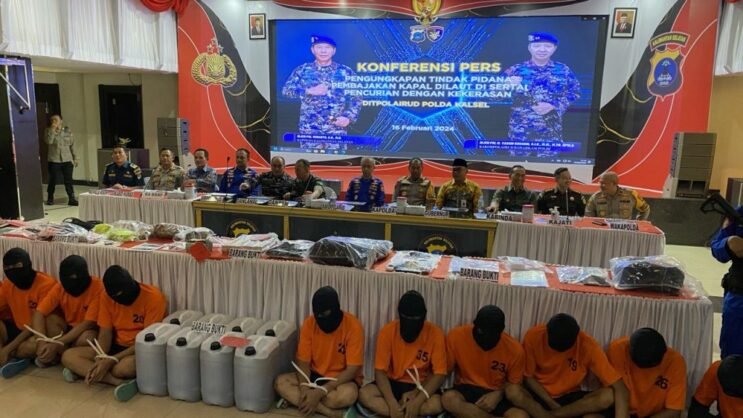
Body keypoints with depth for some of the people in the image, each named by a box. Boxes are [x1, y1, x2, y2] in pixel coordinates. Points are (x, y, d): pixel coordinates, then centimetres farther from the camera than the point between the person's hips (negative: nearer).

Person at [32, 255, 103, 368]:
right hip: (69, 328, 4)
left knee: (86, 339, -36)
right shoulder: (60, 287, -13)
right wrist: (41, 342, -31)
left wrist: (58, 343, -31)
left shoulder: (97, 287, -26)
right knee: (49, 319, -23)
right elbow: (39, 313, -16)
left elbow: (88, 323, -27)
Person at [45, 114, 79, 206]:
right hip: (54, 160, -1)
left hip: (67, 160, 1)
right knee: (53, 180, 7)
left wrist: (75, 158, 6)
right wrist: (53, 129, -18)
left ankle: (72, 199, 1)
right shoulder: (49, 131, 1)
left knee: (68, 180, -1)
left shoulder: (67, 130, 6)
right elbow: (48, 141, -18)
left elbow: (72, 145, 9)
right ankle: (50, 199, 22)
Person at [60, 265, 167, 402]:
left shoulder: (153, 297, -20)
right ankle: (120, 382, -25)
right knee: (68, 356, -13)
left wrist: (112, 360, -23)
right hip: (117, 347, 7)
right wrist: (100, 360, -21)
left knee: (124, 367, -40)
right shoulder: (107, 297, -3)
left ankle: (82, 371, -11)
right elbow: (105, 334, -2)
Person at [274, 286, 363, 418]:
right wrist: (304, 389, -27)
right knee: (280, 383, -21)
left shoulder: (353, 325, -21)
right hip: (315, 376, 5)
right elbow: (303, 362, -6)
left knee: (348, 394, -38)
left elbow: (352, 370, -22)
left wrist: (320, 392, -29)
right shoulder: (309, 323, -9)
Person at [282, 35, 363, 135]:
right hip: (309, 128, 1)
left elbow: (356, 99, 6)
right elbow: (286, 90, 0)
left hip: (337, 129, 0)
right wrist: (309, 91, -15)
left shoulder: (345, 72, 6)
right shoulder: (302, 70, 7)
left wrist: (349, 117, -10)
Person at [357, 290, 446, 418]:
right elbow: (380, 371, -14)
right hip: (393, 383, 1)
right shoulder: (387, 331, -13)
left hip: (421, 386, -1)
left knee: (437, 404, -33)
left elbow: (439, 374, -14)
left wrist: (417, 401, -27)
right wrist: (392, 404, -28)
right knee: (364, 395, -28)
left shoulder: (435, 334, -14)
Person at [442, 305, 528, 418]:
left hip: (496, 394, -1)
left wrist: (499, 394, -16)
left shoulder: (514, 348, -12)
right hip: (466, 391, 1)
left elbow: (514, 383, 2)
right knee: (448, 398, -34)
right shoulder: (456, 336, -15)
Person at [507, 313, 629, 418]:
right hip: (539, 396, -1)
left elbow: (620, 388, -22)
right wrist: (552, 404, -17)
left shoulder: (588, 345, -20)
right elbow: (528, 377, -9)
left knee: (608, 396, -27)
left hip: (569, 398, 2)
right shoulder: (533, 336, -20)